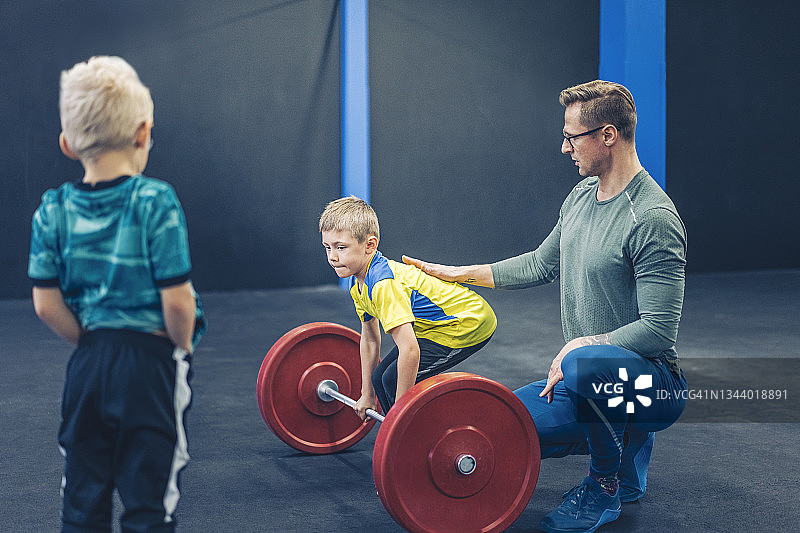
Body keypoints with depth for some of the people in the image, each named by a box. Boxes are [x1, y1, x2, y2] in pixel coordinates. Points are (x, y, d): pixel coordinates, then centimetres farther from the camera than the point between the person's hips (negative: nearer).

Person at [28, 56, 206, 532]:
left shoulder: (53, 211, -2)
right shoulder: (155, 201, -14)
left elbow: (47, 304, -1)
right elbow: (177, 300, -15)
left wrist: (92, 342, 12)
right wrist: (182, 347, 2)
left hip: (88, 365, 4)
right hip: (151, 366, -4)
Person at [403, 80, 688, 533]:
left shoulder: (653, 218, -22)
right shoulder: (582, 197, 7)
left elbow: (659, 329, -25)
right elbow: (542, 264, 22)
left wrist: (580, 346, -23)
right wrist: (462, 273, 23)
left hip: (653, 383, -9)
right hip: (595, 380, 9)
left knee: (585, 365, -41)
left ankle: (606, 487, -13)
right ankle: (627, 438, 16)